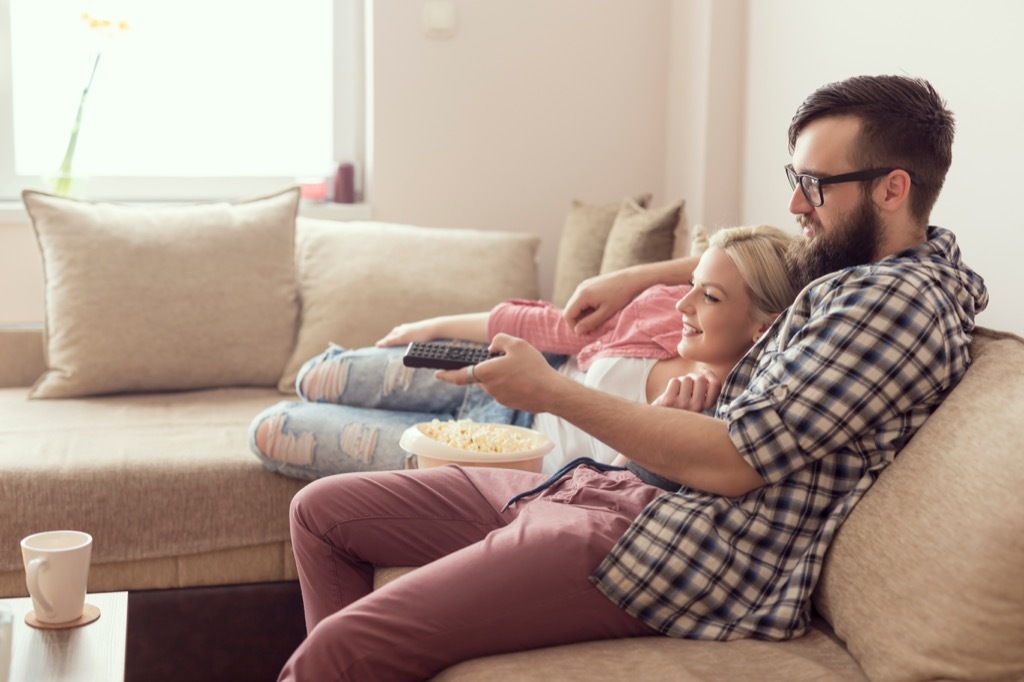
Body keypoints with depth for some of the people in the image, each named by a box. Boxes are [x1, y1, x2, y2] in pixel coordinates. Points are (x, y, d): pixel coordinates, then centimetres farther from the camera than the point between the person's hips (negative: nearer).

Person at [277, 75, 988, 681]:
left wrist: (552, 391, -13)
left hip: (682, 554, -10)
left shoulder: (899, 299, -13)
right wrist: (635, 279, 22)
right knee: (324, 509, 11)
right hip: (628, 489, 11)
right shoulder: (858, 268, 15)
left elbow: (731, 461, -19)